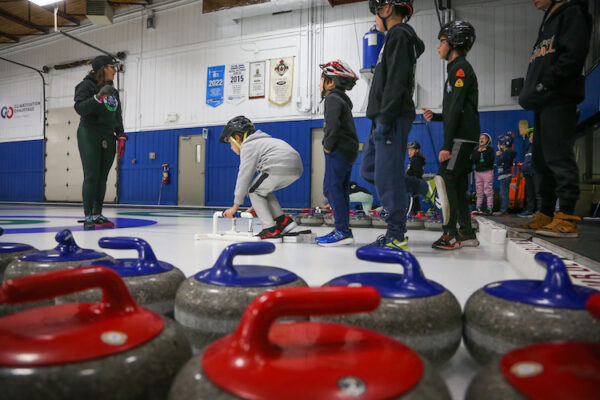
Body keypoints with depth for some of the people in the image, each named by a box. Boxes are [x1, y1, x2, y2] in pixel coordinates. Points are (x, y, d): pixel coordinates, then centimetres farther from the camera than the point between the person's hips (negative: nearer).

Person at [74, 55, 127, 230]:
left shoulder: (113, 91, 17)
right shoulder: (86, 85, -2)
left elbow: (118, 116, 20)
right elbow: (79, 107, -16)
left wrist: (121, 136, 12)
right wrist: (98, 98, -28)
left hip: (108, 138, 6)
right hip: (89, 136, -6)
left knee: (102, 178, 5)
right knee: (91, 177, -10)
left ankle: (98, 215, 11)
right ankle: (88, 217, -6)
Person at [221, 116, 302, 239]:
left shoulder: (247, 146, 5)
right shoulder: (259, 141, 34)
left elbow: (244, 176, -1)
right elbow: (262, 173, 34)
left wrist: (235, 206, 4)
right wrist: (257, 205, 35)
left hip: (280, 166, -9)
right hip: (296, 168, 10)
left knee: (254, 191, 7)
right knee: (262, 189, 23)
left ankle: (270, 229, 0)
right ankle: (283, 220, 15)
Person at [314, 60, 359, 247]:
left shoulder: (333, 98, -8)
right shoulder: (342, 99, 24)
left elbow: (332, 124, -22)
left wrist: (328, 146, -13)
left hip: (339, 151, -10)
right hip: (347, 151, 10)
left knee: (332, 187, -11)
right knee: (339, 189, 11)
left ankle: (342, 231, -13)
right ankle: (343, 230, 15)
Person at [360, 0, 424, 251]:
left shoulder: (400, 35, -5)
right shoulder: (395, 37, 26)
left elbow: (396, 82, -18)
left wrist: (385, 119, -22)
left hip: (392, 118, -10)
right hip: (384, 117, 10)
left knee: (387, 176, -10)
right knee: (368, 171, 11)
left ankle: (396, 236, -3)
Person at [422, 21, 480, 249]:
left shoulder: (461, 68, -7)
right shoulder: (458, 69, 23)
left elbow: (457, 110, -16)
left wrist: (446, 145, -20)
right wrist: (434, 117, 10)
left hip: (461, 138, -10)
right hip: (462, 138, 10)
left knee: (445, 180, -14)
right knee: (457, 185, 9)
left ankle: (450, 234, -11)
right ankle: (467, 234, 14)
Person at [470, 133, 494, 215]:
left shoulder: (490, 150, -1)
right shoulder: (476, 150, 11)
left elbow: (490, 162, -13)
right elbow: (473, 161, -4)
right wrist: (478, 152, -11)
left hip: (487, 172, -4)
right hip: (478, 172, 5)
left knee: (488, 190, -6)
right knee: (479, 191, 9)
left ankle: (489, 208, -4)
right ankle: (478, 208, 14)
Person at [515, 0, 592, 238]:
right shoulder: (547, 23, 30)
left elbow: (574, 53, -12)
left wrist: (546, 83, -15)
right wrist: (530, 92, 13)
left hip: (559, 98, -9)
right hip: (542, 102, 9)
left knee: (558, 156, -15)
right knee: (541, 159, 6)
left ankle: (566, 219, -14)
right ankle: (545, 215, 10)